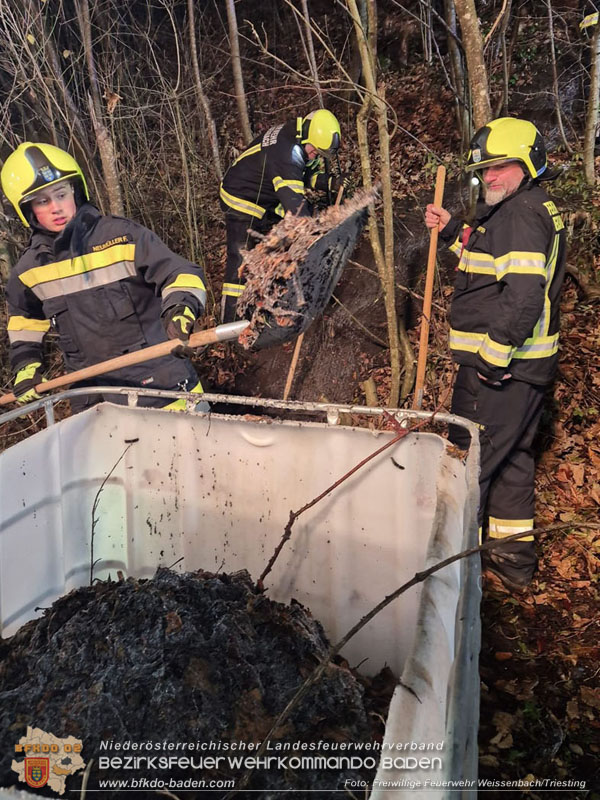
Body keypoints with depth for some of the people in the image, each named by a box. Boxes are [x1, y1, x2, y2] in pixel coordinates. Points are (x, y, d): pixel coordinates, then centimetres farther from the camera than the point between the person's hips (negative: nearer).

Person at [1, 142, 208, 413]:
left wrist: (180, 307, -28)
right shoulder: (29, 269, 5)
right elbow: (25, 318, 24)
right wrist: (26, 365, 16)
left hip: (159, 378, -3)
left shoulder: (121, 235, -9)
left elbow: (181, 274, -9)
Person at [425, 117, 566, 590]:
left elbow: (523, 295, -28)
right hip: (523, 365, 11)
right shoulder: (532, 209, 16)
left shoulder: (520, 214, -17)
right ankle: (515, 557, 32)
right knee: (511, 456, 19)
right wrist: (453, 231, 18)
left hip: (499, 369, -11)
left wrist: (492, 356, -22)